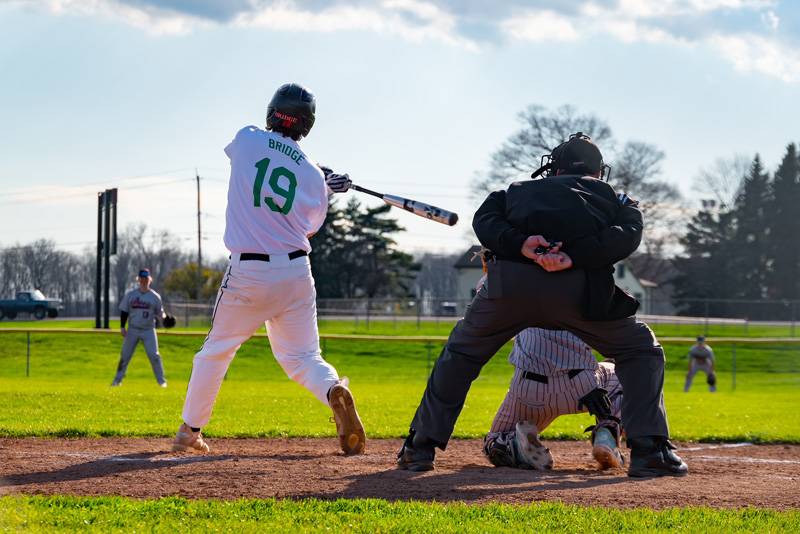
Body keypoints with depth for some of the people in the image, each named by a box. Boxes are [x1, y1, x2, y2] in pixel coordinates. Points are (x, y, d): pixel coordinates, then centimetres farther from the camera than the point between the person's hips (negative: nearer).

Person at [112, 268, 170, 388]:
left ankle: (161, 380, -2)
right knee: (125, 355, 4)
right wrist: (122, 327, -2)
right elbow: (124, 311, 6)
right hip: (133, 330, 2)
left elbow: (160, 313, 3)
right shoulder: (130, 295, 4)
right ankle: (118, 379, 14)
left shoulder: (155, 297, 1)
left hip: (148, 330, -2)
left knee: (154, 355, -8)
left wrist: (164, 317, -19)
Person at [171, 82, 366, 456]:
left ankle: (189, 432, 22)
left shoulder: (246, 140, -1)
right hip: (296, 272, 1)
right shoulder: (314, 176, 3)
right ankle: (334, 391, -22)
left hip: (248, 273, -1)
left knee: (215, 352, 16)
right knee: (301, 356, 10)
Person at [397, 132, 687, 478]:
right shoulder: (616, 199, 29)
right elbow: (627, 236, 5)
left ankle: (420, 448, 22)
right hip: (579, 287, -2)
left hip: (510, 280, 2)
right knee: (642, 351, 19)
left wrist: (519, 244, -3)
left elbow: (484, 218, 12)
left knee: (461, 352, 26)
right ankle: (649, 450, 4)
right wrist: (573, 258, -6)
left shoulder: (522, 189, 33)